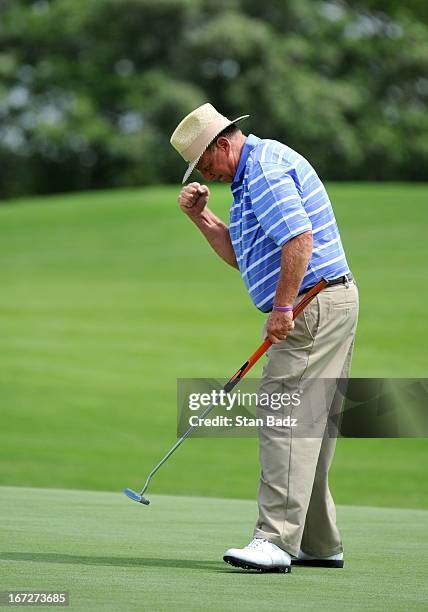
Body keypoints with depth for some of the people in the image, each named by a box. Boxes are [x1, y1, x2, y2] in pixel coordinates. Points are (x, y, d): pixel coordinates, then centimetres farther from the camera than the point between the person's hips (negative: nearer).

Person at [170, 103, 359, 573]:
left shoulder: (267, 169, -13)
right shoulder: (254, 174, 22)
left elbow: (299, 238, -24)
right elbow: (242, 257, 25)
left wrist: (283, 308, -23)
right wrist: (200, 216, 16)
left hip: (314, 307, -11)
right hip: (327, 308, 11)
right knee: (308, 425, 11)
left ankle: (276, 540, -22)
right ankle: (319, 543, 15)